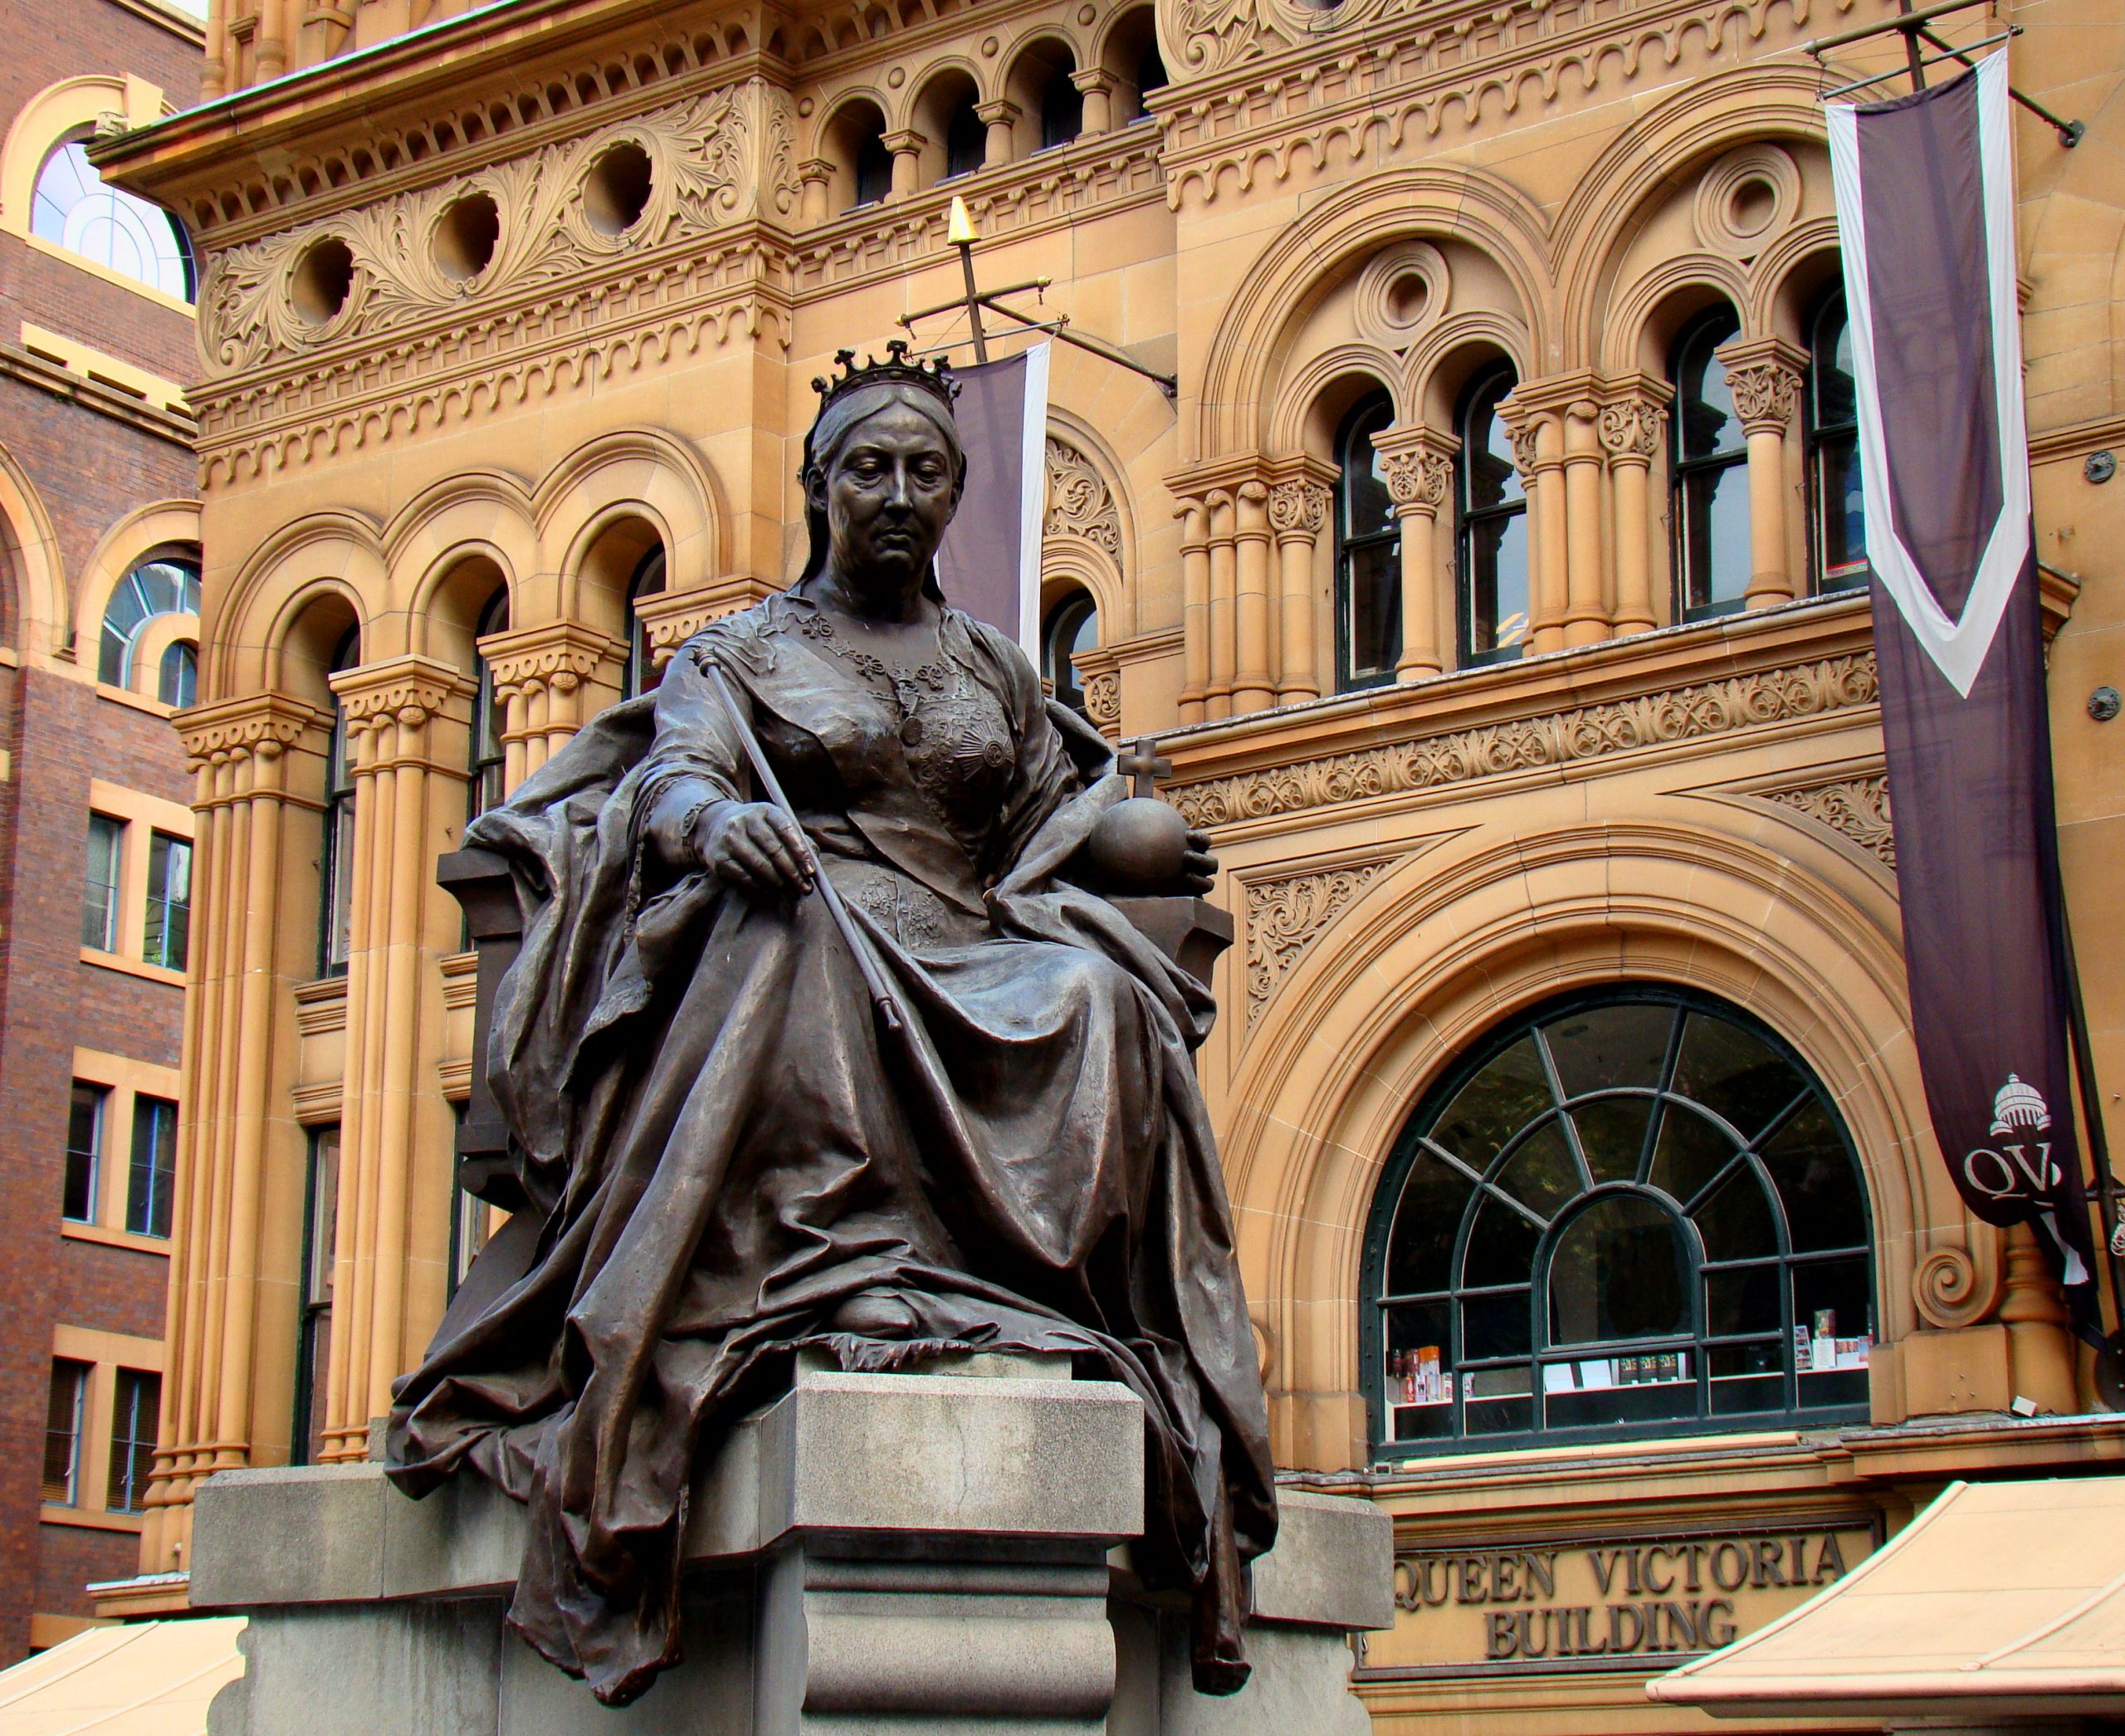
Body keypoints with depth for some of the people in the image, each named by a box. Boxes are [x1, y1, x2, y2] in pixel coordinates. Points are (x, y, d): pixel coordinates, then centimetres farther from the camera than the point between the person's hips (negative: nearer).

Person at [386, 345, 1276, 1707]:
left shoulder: (998, 673, 25)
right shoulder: (742, 652, 14)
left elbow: (1048, 836, 26)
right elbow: (666, 776, -4)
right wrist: (714, 818, -29)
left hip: (971, 960, 3)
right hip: (796, 956, -3)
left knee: (1101, 1004, -32)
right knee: (789, 937, -40)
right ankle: (838, 1278, -46)